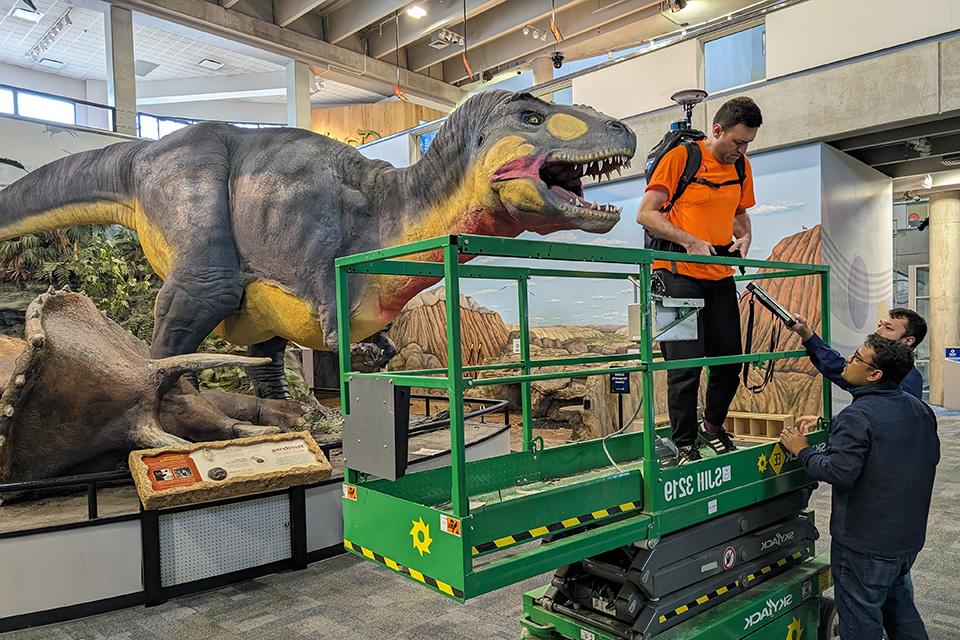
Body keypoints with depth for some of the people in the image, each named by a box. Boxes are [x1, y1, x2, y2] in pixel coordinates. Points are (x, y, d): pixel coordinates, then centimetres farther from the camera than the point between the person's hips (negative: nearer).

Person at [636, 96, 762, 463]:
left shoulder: (741, 167, 13)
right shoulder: (680, 157, -6)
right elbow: (646, 214, -11)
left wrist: (744, 237, 2)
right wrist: (691, 242, -20)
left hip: (721, 278, 6)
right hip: (679, 275, -6)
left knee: (730, 361, 10)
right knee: (685, 365, -6)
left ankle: (713, 427, 33)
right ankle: (684, 445, 10)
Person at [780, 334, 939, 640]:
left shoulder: (856, 417, -25)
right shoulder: (920, 409, 2)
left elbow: (840, 473, -28)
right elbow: (931, 456, 16)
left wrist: (802, 451, -14)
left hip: (865, 543, -8)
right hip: (910, 534, 8)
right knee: (898, 603, 29)